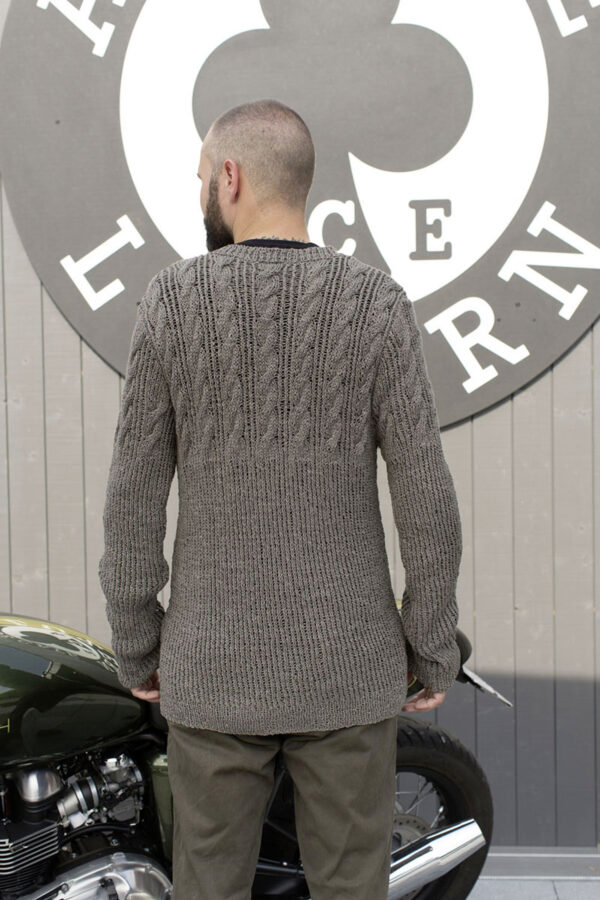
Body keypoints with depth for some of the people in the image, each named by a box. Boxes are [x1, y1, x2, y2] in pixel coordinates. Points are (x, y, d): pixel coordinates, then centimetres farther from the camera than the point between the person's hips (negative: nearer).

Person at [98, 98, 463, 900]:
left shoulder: (172, 301, -8)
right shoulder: (379, 305, -9)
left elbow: (134, 496, -5)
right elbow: (427, 498, -10)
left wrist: (134, 644, 7)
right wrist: (436, 647, 3)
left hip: (214, 666, 1)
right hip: (346, 664, 0)